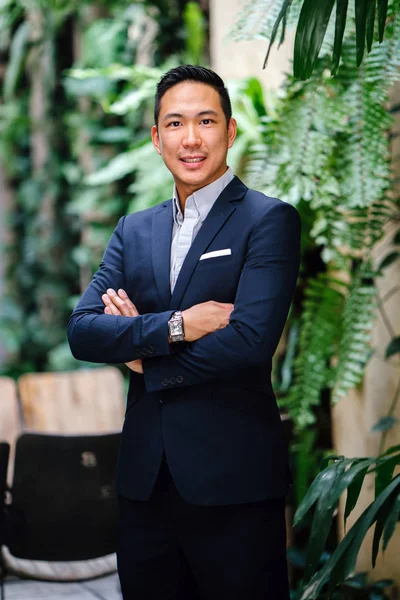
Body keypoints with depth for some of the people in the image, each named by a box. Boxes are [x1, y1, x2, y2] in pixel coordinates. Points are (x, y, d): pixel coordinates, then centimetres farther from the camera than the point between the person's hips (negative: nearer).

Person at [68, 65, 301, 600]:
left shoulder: (270, 220, -5)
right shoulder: (134, 230, 13)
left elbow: (251, 342, -17)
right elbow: (81, 331, 0)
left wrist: (144, 353, -6)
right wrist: (174, 327, -15)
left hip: (232, 481, -5)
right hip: (146, 480, 5)